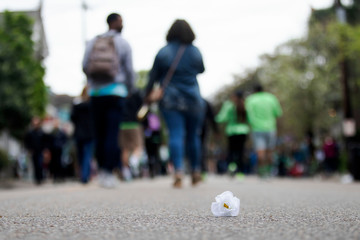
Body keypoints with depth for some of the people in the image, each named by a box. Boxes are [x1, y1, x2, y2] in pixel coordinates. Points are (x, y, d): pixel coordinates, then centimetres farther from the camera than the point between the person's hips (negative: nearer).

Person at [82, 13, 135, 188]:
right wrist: (130, 89, 17)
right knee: (112, 134, -5)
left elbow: (85, 66, 6)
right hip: (116, 91, -3)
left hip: (95, 93, 3)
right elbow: (129, 70, 2)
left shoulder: (93, 42, 9)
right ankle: (108, 173, -12)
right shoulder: (122, 43, 1)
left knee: (99, 134, 8)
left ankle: (102, 171, 11)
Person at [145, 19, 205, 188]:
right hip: (193, 101, 2)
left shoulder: (163, 52, -2)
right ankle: (195, 171, 21)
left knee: (175, 135, -6)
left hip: (170, 100, -1)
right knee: (193, 135, 11)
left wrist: (147, 95, 12)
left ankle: (178, 171, -21)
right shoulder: (195, 52, 3)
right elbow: (201, 69, 19)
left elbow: (153, 76, 1)